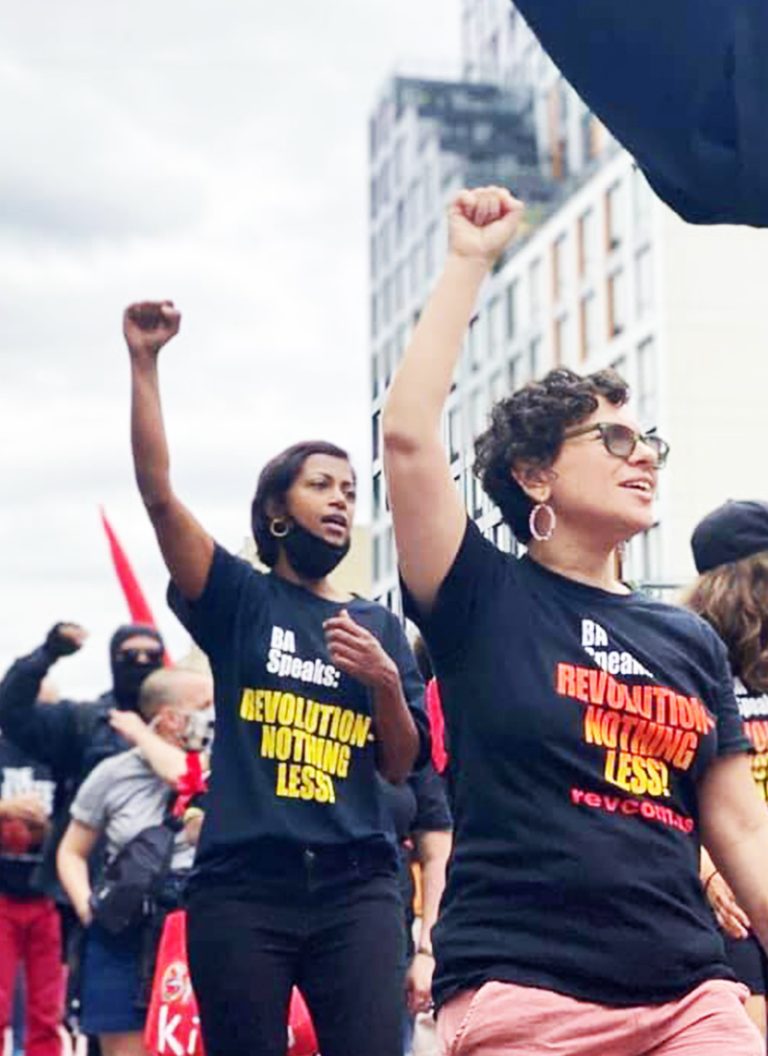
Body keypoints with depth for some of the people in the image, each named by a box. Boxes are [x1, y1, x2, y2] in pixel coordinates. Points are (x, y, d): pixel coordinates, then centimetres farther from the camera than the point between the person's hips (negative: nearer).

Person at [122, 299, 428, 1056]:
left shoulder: (378, 624, 14)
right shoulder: (238, 598, 7)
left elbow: (401, 766, 12)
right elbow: (157, 490, -5)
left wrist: (385, 680, -6)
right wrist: (144, 361, -11)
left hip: (355, 885, 2)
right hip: (241, 884, -2)